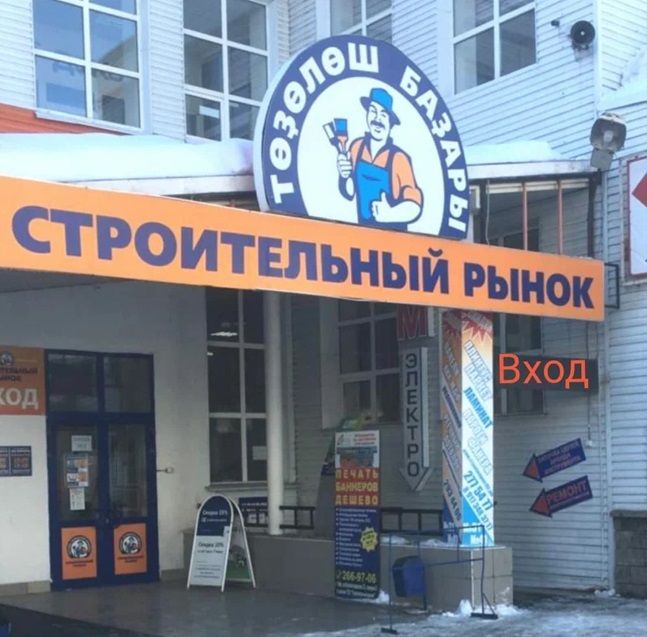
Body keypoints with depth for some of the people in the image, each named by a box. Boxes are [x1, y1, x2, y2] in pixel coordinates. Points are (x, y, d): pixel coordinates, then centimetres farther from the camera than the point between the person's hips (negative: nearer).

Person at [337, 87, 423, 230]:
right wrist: (344, 177, -10)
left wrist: (390, 214, -31)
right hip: (363, 231, 4)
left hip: (393, 234, -4)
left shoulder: (399, 159, -17)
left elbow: (414, 206, -17)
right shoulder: (357, 147, -3)